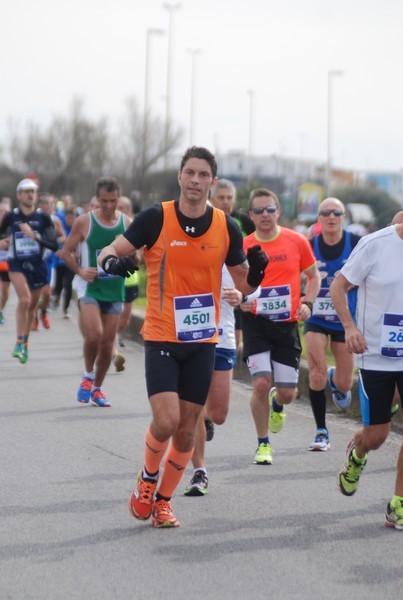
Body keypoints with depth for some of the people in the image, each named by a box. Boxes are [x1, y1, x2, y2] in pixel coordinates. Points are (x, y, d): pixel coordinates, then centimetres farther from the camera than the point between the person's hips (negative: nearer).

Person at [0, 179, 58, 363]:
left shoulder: (43, 218, -7)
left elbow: (54, 245, -11)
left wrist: (34, 235, -23)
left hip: (37, 266, 2)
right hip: (17, 265, -2)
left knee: (32, 306, 13)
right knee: (24, 299, -24)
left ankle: (24, 343, 33)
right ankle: (19, 343, -16)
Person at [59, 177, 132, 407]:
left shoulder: (127, 224, 4)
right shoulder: (84, 222, -4)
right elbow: (66, 252, 2)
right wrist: (80, 270, -14)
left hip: (115, 290, 3)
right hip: (90, 287, -3)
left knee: (107, 344, 5)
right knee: (94, 335, -22)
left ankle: (97, 388, 23)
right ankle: (88, 376, 4)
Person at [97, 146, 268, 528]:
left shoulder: (226, 228, 0)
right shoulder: (155, 219, -7)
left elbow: (244, 285, 7)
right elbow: (110, 252, -4)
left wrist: (257, 271, -15)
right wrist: (111, 261, -27)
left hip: (202, 340, 3)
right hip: (162, 338, -3)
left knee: (187, 429, 6)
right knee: (166, 420, -15)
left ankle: (162, 500, 25)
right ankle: (147, 478, 15)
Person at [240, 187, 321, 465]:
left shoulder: (297, 241, 0)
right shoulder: (243, 246, -2)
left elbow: (314, 276, 12)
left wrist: (307, 303, -4)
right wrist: (240, 300, -15)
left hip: (287, 325, 1)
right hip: (256, 323, -1)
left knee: (287, 393, 1)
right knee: (261, 383, -15)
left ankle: (277, 405, 42)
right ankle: (263, 444, 7)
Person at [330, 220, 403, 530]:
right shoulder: (375, 244, -11)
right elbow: (339, 287, -3)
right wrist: (350, 326, -17)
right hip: (376, 356, -2)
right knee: (376, 435, 5)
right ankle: (356, 456, 43)